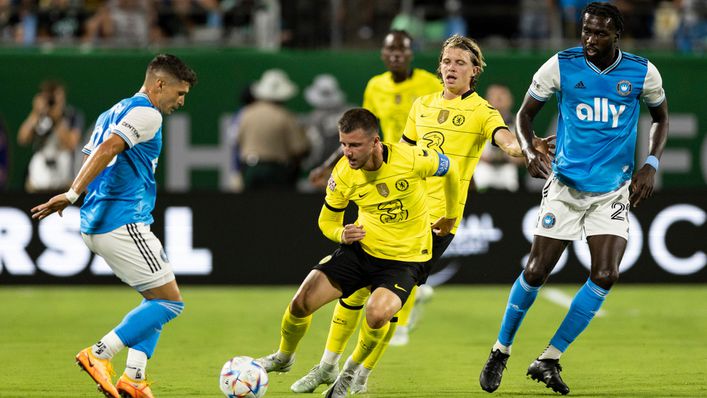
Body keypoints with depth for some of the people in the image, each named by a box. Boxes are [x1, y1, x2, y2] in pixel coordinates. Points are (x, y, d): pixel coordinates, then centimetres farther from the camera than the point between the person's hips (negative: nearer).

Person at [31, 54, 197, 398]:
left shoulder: (113, 113, 21)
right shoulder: (146, 114, -9)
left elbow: (91, 157, 20)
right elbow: (108, 149, -22)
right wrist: (72, 195, -28)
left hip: (95, 225, 10)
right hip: (123, 224, -10)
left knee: (157, 299, 15)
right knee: (170, 301, -7)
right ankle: (98, 355, -11)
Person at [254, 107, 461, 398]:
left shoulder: (411, 160, -24)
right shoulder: (343, 175, -14)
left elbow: (449, 169, 0)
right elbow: (327, 221, 4)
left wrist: (451, 217, 14)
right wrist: (342, 234, -20)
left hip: (406, 259, -3)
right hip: (361, 249, 3)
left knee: (377, 314, -31)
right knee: (302, 302, -9)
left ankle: (351, 371, 0)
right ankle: (283, 358, 24)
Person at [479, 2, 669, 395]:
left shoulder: (642, 72, -5)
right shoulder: (561, 65, -9)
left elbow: (660, 118, 13)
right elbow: (525, 114, 3)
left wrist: (650, 165, -2)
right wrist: (529, 152, -16)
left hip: (613, 191, 1)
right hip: (565, 185, -1)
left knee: (605, 275, -13)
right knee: (536, 272, -2)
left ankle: (549, 360, -2)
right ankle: (500, 352, 18)